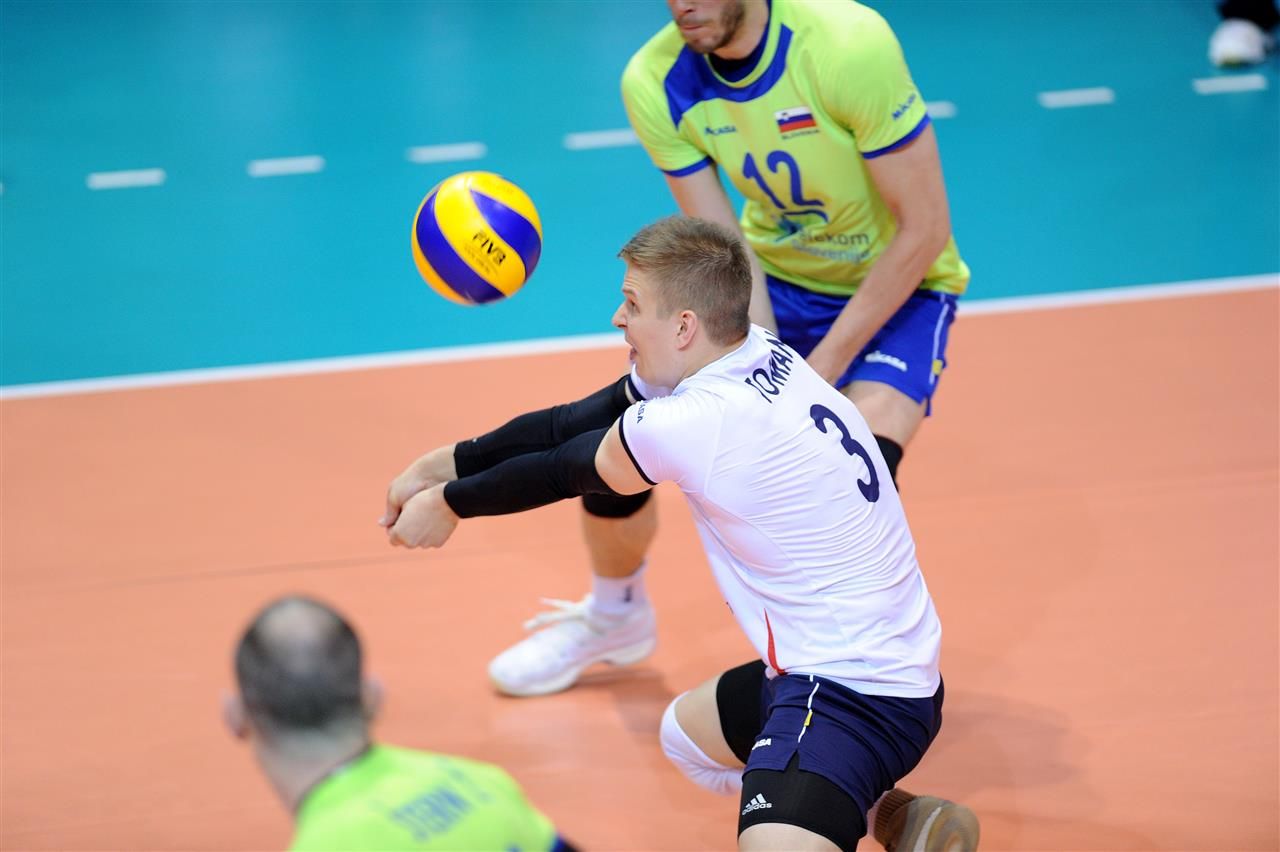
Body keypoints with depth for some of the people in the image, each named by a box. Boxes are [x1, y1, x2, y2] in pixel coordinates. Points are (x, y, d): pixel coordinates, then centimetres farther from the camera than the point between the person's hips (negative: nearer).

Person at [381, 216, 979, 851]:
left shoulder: (684, 426, -22)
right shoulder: (754, 355, 3)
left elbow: (564, 470, -3)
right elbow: (574, 422, 10)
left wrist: (448, 503, 14)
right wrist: (445, 463, 13)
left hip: (851, 692, -10)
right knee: (685, 734, 34)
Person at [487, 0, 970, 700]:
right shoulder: (655, 82, -17)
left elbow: (924, 228, -24)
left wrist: (824, 369, -22)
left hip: (895, 286, -4)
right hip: (769, 279, 4)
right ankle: (614, 617, 25)